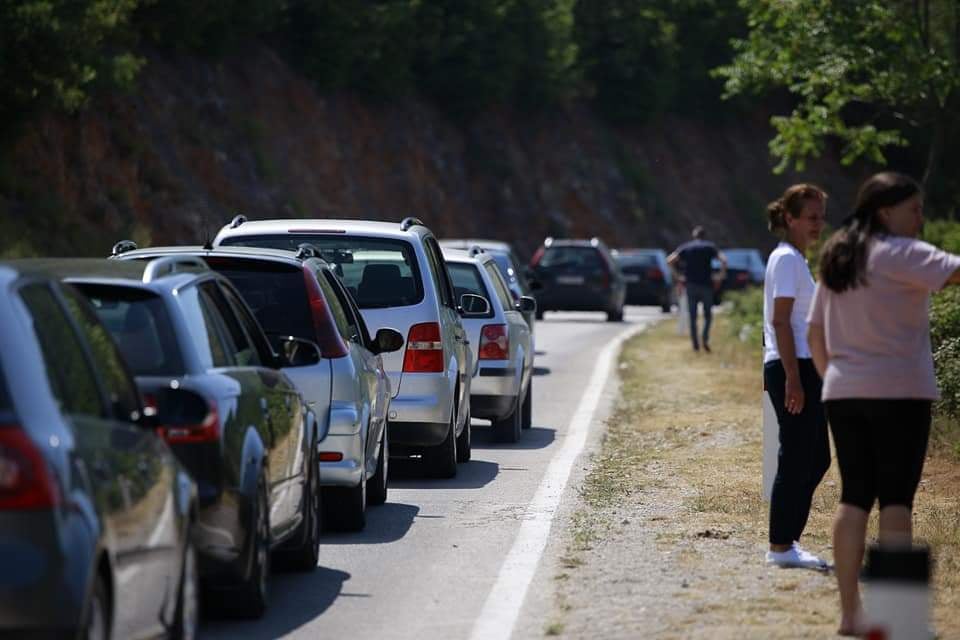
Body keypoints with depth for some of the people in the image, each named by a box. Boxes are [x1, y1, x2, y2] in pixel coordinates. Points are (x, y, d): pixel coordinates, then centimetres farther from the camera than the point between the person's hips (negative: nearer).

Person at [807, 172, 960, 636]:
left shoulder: (836, 261, 15)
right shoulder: (898, 254, -9)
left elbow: (815, 335, 18)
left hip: (843, 393, 7)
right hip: (899, 392, -7)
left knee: (854, 497, 8)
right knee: (896, 498, -5)